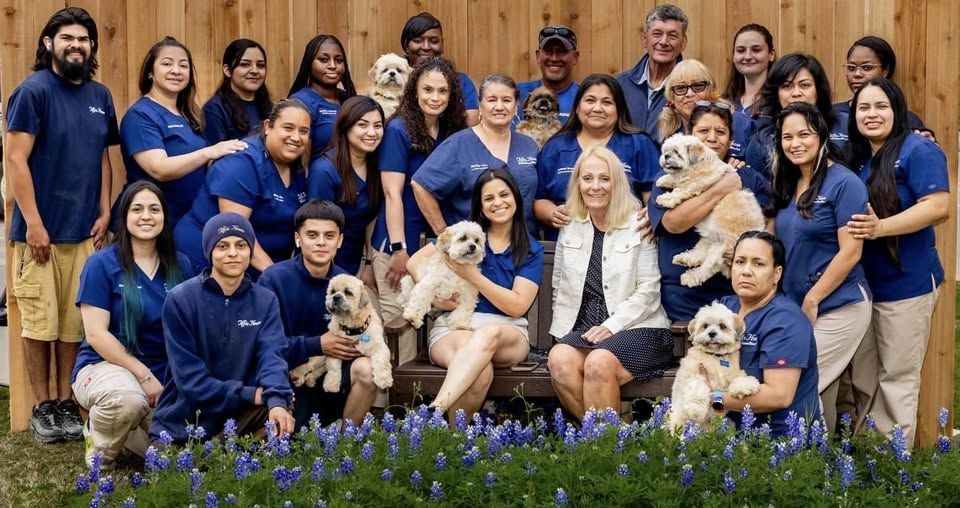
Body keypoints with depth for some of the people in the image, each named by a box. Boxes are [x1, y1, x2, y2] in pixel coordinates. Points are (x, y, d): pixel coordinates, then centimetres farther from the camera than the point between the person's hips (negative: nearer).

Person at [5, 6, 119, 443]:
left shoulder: (100, 96, 11)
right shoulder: (34, 91, -7)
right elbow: (16, 160, -11)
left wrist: (105, 214, 6)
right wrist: (33, 222, -15)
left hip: (84, 231, 5)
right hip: (41, 229, -5)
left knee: (74, 322, 8)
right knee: (40, 322, 0)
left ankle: (65, 401, 18)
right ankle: (42, 407, 11)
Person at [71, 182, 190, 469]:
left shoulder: (180, 265, 4)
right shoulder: (102, 264, -8)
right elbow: (96, 335, -13)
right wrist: (144, 375, -17)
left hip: (164, 375, 4)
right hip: (104, 365, -4)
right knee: (128, 399, -39)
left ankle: (125, 430, 16)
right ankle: (101, 448, -4)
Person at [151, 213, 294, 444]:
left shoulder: (265, 301, 0)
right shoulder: (180, 299, -10)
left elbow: (272, 356, -15)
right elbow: (188, 376, -15)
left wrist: (276, 401, -36)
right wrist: (249, 395, -22)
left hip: (238, 415, 2)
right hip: (182, 421, -2)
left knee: (281, 419, -26)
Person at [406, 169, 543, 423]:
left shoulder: (531, 250, 10)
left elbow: (517, 306, -2)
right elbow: (415, 262, 11)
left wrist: (472, 275, -9)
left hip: (507, 335, 0)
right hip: (453, 327, 0)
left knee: (489, 335, -40)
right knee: (481, 372, -38)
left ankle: (433, 412, -51)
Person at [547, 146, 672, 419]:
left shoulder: (639, 225, -1)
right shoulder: (570, 227, 13)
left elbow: (648, 291, -5)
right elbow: (559, 287, 17)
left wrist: (611, 326, -14)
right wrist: (562, 332, 4)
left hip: (637, 328, -4)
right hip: (585, 329, 4)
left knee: (598, 362, -34)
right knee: (559, 358, -29)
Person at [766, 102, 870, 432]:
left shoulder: (844, 183, -12)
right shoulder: (787, 185, 10)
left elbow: (850, 252, -16)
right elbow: (778, 243, 15)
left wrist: (812, 301, -14)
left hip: (838, 307, -7)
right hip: (795, 306, 7)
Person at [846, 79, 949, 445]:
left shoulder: (918, 151, -12)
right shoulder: (858, 159, 12)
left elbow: (938, 206, -24)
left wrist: (880, 228, -31)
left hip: (906, 285, -8)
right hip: (863, 284, 8)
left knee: (897, 379, 3)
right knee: (864, 377, 14)